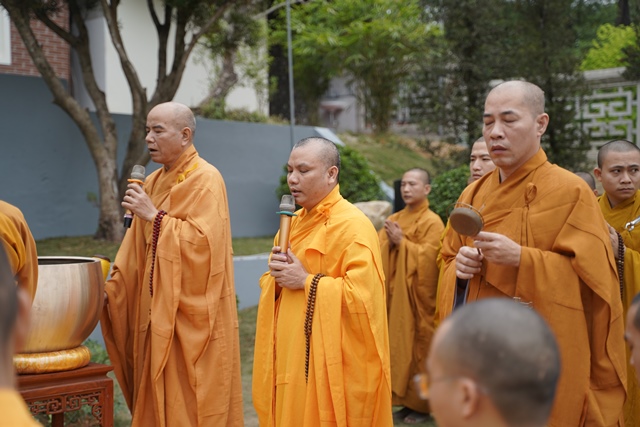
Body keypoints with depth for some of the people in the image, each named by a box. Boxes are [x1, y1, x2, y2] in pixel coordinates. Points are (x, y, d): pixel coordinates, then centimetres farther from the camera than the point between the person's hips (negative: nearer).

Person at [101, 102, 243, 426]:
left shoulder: (205, 180, -11)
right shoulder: (153, 182, 12)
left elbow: (204, 242, -23)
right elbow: (137, 251, 13)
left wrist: (154, 216, -20)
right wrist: (111, 289, 4)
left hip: (192, 313, -7)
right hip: (158, 312, 7)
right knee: (159, 400, 12)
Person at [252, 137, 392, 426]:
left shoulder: (353, 226, -14)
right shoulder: (293, 222, 13)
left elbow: (364, 295, -24)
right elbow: (270, 282, 18)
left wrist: (307, 282, -18)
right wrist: (277, 277, -5)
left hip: (329, 359, -7)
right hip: (291, 354, 8)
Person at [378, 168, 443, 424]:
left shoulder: (432, 222, -7)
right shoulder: (394, 220, 12)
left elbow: (428, 257, -18)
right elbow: (380, 253, 7)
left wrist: (401, 243, -17)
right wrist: (390, 242, -12)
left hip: (417, 295, -6)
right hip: (395, 293, 6)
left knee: (418, 349, 0)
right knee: (399, 347, 9)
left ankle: (422, 405, 12)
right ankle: (406, 401, 20)